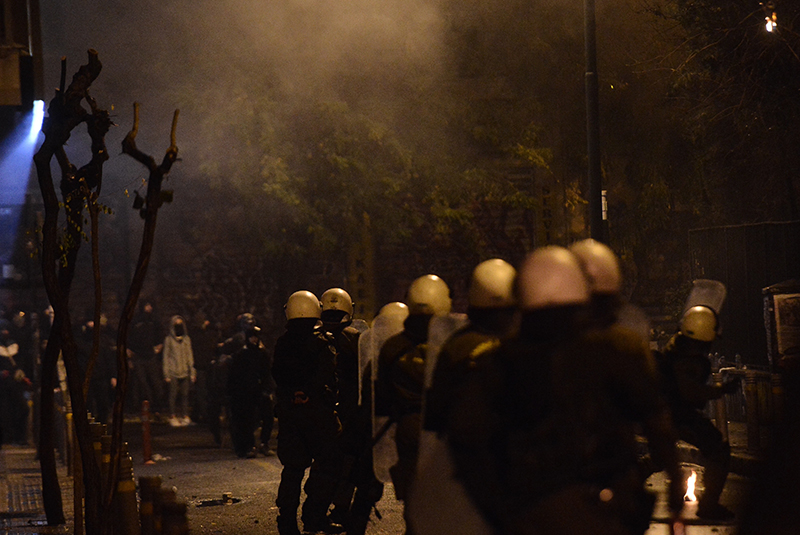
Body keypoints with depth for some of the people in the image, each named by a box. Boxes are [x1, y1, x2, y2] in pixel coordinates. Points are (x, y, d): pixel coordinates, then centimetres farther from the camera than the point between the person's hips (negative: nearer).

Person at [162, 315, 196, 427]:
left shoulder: (186, 339, 13)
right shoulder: (169, 340, 4)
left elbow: (190, 355, 14)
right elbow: (166, 357, 3)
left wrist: (192, 372, 8)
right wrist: (166, 374, -4)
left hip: (185, 371, 3)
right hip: (173, 371, -3)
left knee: (185, 394, 0)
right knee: (173, 394, -4)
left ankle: (185, 416, 5)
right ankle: (173, 417, 1)